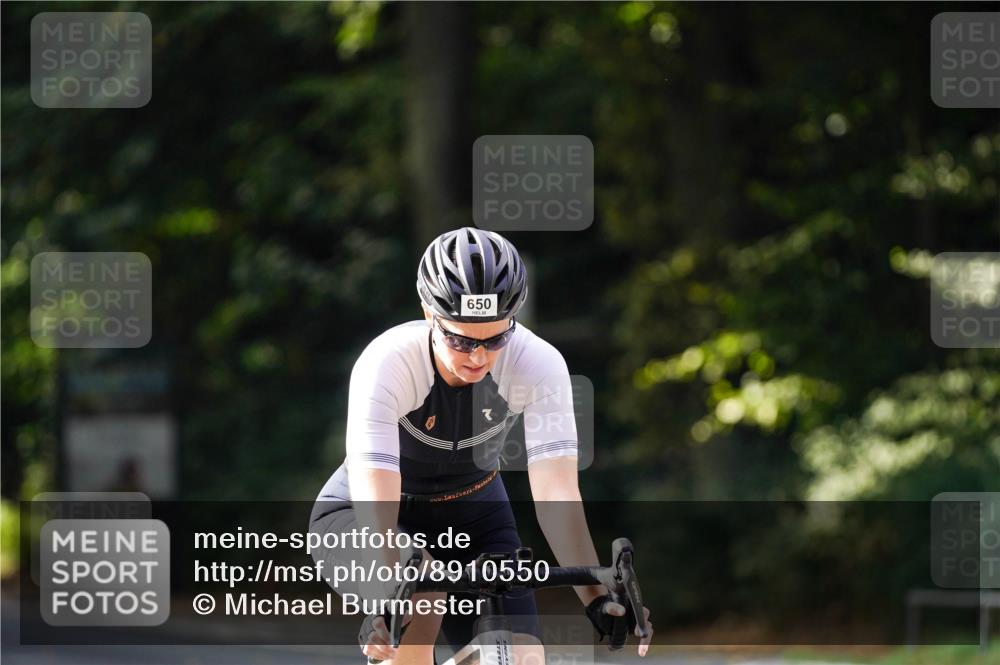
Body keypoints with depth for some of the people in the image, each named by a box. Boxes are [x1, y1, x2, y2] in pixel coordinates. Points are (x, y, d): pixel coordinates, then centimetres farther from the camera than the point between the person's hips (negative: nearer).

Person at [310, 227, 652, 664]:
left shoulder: (539, 364, -26)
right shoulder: (388, 364, -33)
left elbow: (556, 496, -31)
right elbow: (374, 505, -41)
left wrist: (597, 600, -43)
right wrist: (390, 602, -56)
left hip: (472, 515, 3)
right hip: (357, 517, -3)